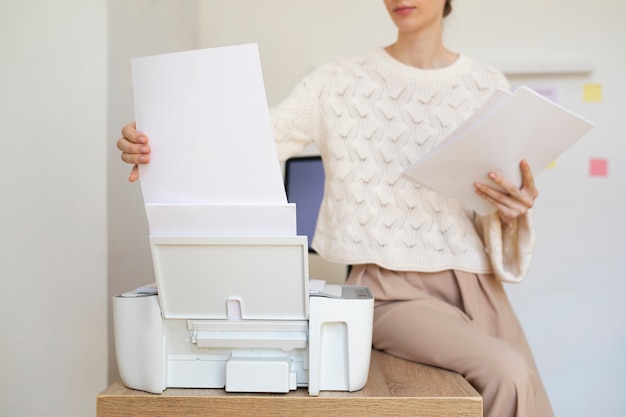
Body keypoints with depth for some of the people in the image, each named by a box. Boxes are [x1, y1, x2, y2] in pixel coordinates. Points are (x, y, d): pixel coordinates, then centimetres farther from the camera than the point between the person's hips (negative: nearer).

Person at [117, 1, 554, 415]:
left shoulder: (488, 86, 7)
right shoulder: (340, 81, 0)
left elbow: (492, 217, 10)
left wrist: (512, 211, -13)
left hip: (474, 281, 4)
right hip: (392, 288, -3)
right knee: (507, 373, -24)